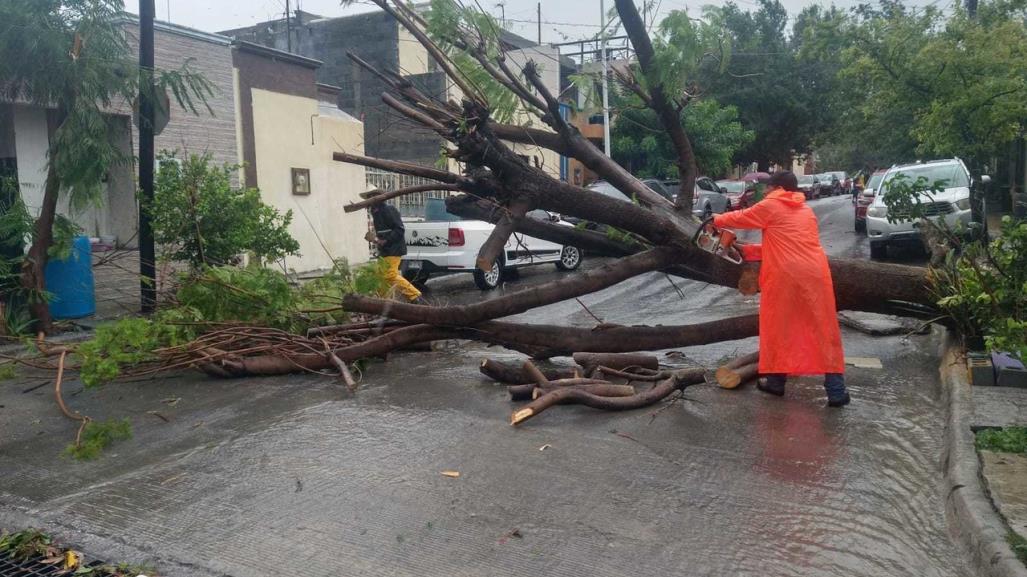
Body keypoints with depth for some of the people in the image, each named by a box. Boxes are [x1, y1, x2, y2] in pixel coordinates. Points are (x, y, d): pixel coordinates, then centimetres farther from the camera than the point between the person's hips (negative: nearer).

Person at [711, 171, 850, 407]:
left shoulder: (770, 206, 5)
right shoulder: (806, 211, 22)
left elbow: (741, 218, 18)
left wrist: (718, 220, 38)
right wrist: (751, 250, 36)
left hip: (784, 276, -4)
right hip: (815, 274, 5)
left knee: (778, 328, 12)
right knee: (825, 331, 7)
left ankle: (776, 380, 21)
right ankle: (836, 391, 6)